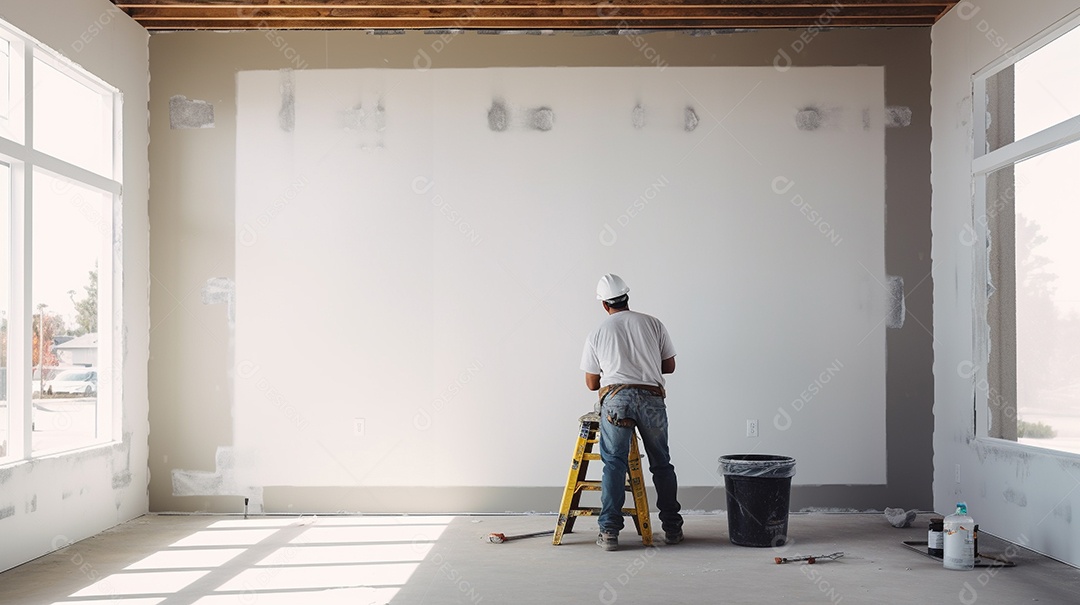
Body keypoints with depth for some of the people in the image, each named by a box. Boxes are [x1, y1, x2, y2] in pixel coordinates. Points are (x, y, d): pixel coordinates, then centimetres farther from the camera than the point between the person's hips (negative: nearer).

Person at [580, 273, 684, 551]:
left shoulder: (596, 335, 9)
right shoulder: (653, 324, 11)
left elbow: (591, 383, 15)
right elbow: (669, 366, 16)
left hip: (616, 397, -1)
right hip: (652, 398, 2)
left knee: (613, 463, 1)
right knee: (662, 463, 13)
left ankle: (609, 531, -5)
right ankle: (672, 528, 20)